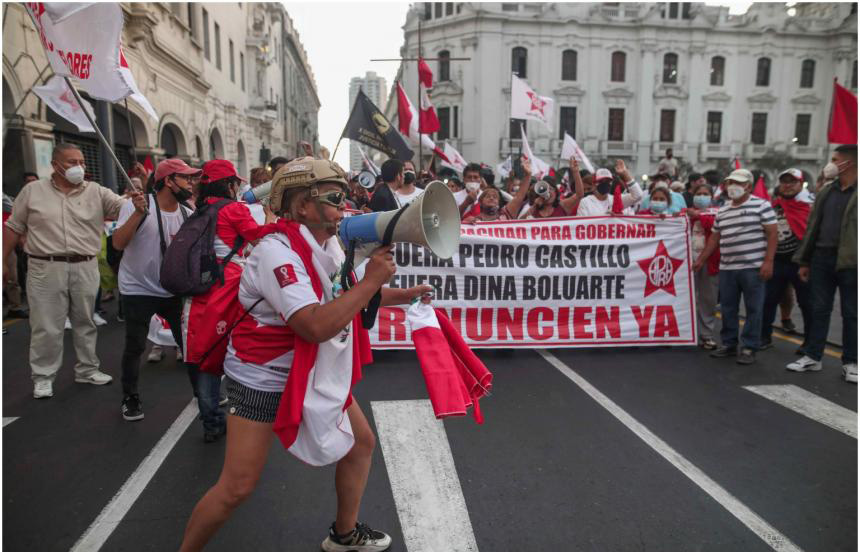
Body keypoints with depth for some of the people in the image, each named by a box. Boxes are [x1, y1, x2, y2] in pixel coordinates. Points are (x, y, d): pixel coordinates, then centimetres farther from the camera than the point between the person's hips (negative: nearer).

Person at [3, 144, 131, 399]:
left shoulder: (96, 191, 4)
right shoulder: (32, 191, 4)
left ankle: (87, 369, 26)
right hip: (46, 268, -1)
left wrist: (136, 203, -30)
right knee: (46, 326, 4)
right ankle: (43, 376, 18)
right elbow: (14, 228, 9)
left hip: (85, 267, 2)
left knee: (85, 322, 12)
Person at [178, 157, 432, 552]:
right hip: (262, 379, -8)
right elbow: (315, 326, -36)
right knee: (236, 489, -3)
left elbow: (343, 296, 18)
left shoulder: (327, 243, -1)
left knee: (361, 443, 14)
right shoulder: (277, 250, -26)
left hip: (316, 371, 8)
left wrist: (402, 295, 11)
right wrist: (371, 280, -29)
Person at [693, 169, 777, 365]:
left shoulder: (761, 205, -2)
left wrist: (768, 261, -13)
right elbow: (714, 238, 20)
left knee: (753, 309, 1)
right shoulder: (722, 211, 15)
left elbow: (772, 234, -6)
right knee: (728, 308, 10)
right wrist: (701, 259, 17)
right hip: (727, 268, 6)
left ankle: (749, 348, 10)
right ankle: (728, 344, 22)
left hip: (753, 267, -5)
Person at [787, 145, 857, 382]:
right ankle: (812, 356, 18)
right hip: (822, 257, 5)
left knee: (851, 313, 6)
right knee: (819, 309, 10)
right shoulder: (825, 191, 12)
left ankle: (850, 363, 16)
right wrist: (804, 261, 11)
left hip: (850, 261, -5)